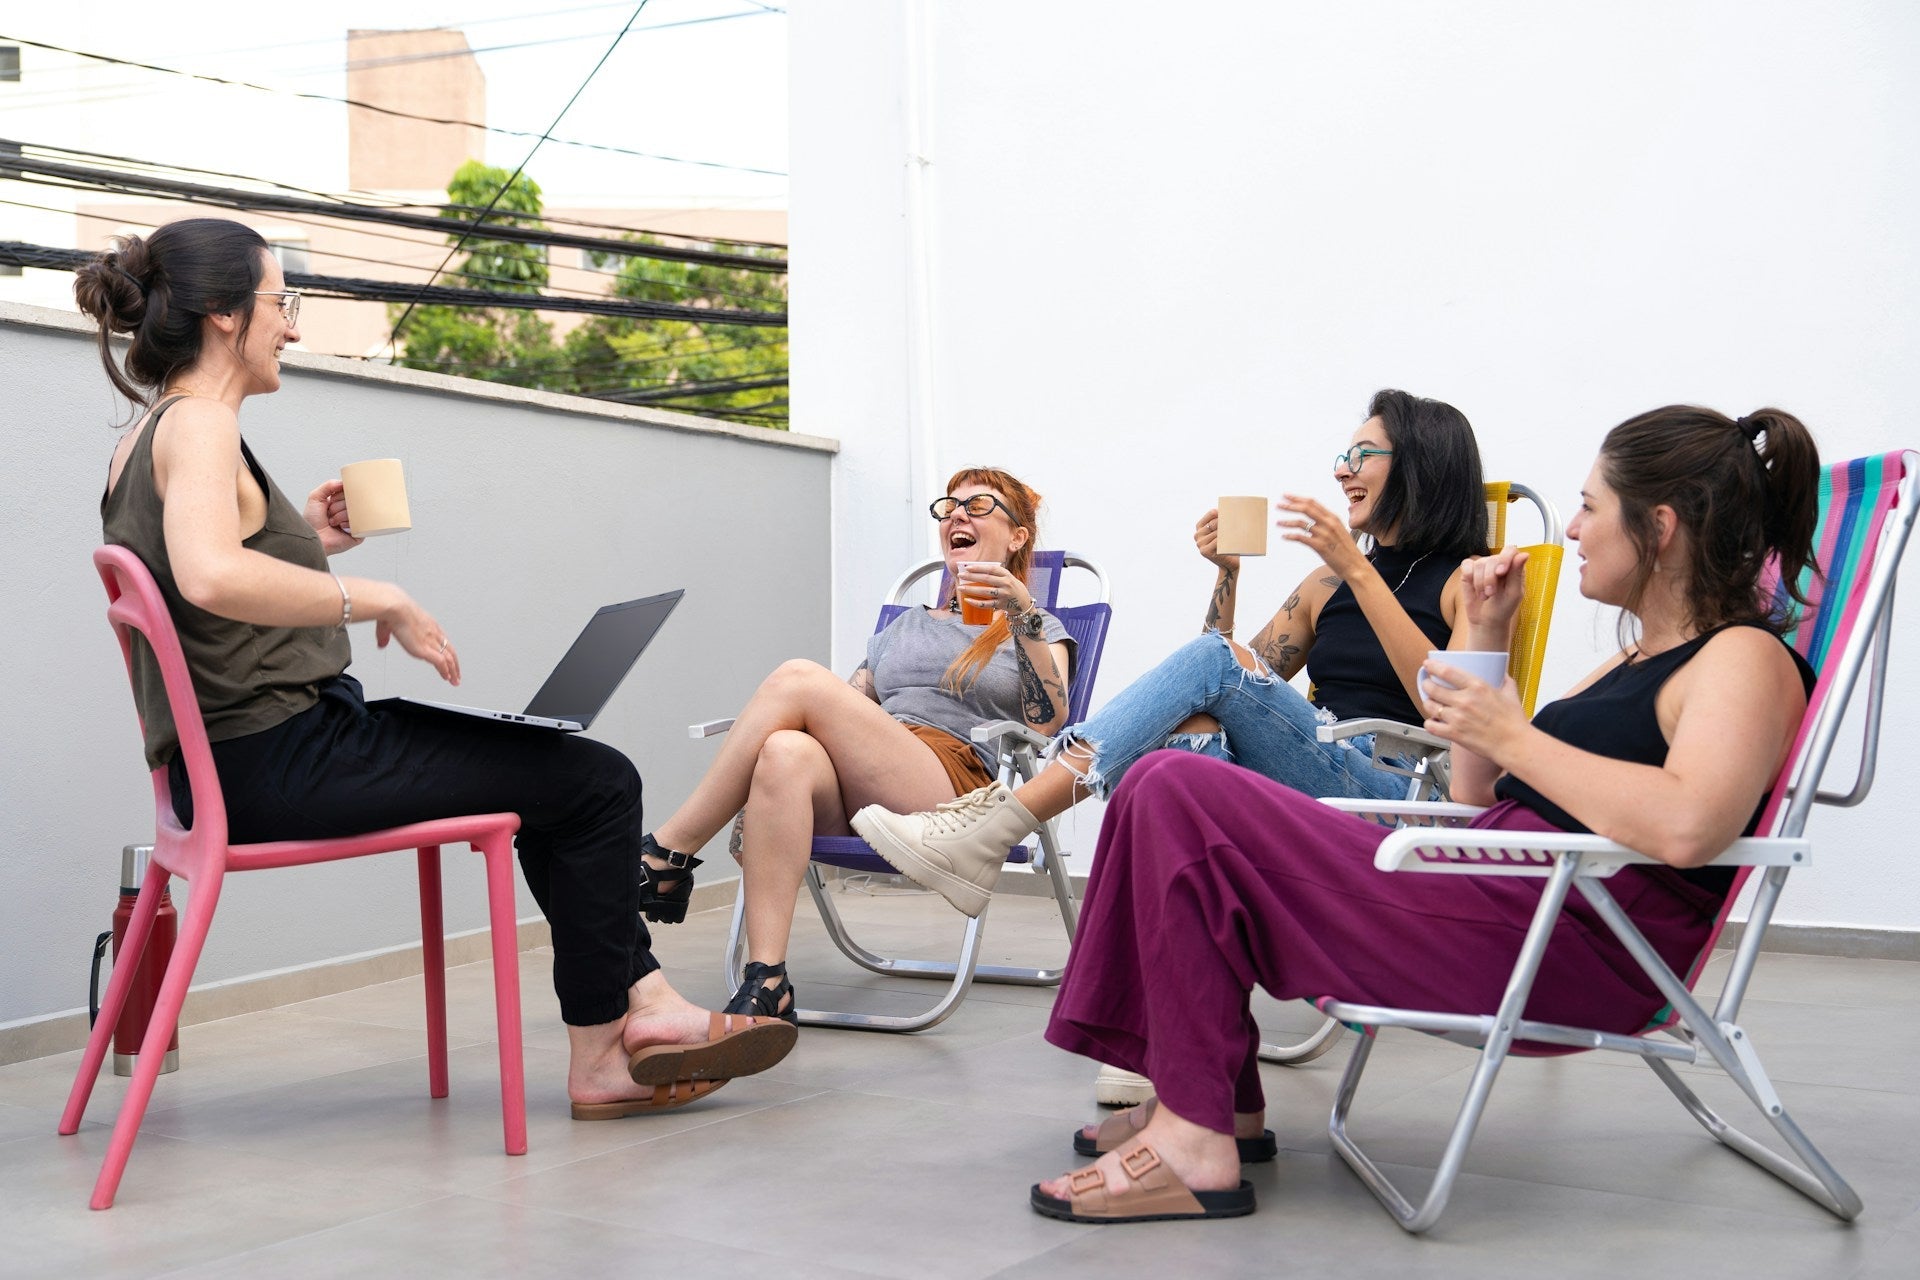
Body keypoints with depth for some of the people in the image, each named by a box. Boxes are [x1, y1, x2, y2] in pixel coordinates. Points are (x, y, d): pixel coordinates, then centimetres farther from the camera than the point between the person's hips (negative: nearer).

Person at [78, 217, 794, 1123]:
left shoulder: (142, 438, 14)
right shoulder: (199, 424, -16)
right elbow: (209, 576, -37)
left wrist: (301, 542, 13)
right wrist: (378, 599, -27)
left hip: (228, 763, 11)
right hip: (276, 756, -11)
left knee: (557, 773, 20)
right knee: (596, 781, -3)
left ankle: (645, 1003, 17)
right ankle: (599, 1057, 9)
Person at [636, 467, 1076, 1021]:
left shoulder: (1037, 629, 20)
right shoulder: (904, 626, 34)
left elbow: (1049, 721, 0)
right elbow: (853, 710, 23)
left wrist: (1024, 615, -11)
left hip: (958, 791, -4)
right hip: (852, 804, 4)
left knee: (799, 678, -23)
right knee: (786, 754, -34)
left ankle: (666, 855, -20)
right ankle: (766, 985, -39)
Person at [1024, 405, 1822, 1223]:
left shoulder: (1745, 656, -8)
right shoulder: (1643, 657, 22)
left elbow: (1687, 828, -30)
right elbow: (1481, 790, 25)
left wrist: (1511, 735, -18)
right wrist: (1484, 639, 16)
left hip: (1568, 948, -10)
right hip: (1493, 898, 10)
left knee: (1181, 797, -13)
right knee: (1167, 786, 11)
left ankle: (1196, 1141, -11)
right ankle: (1225, 1105, 9)